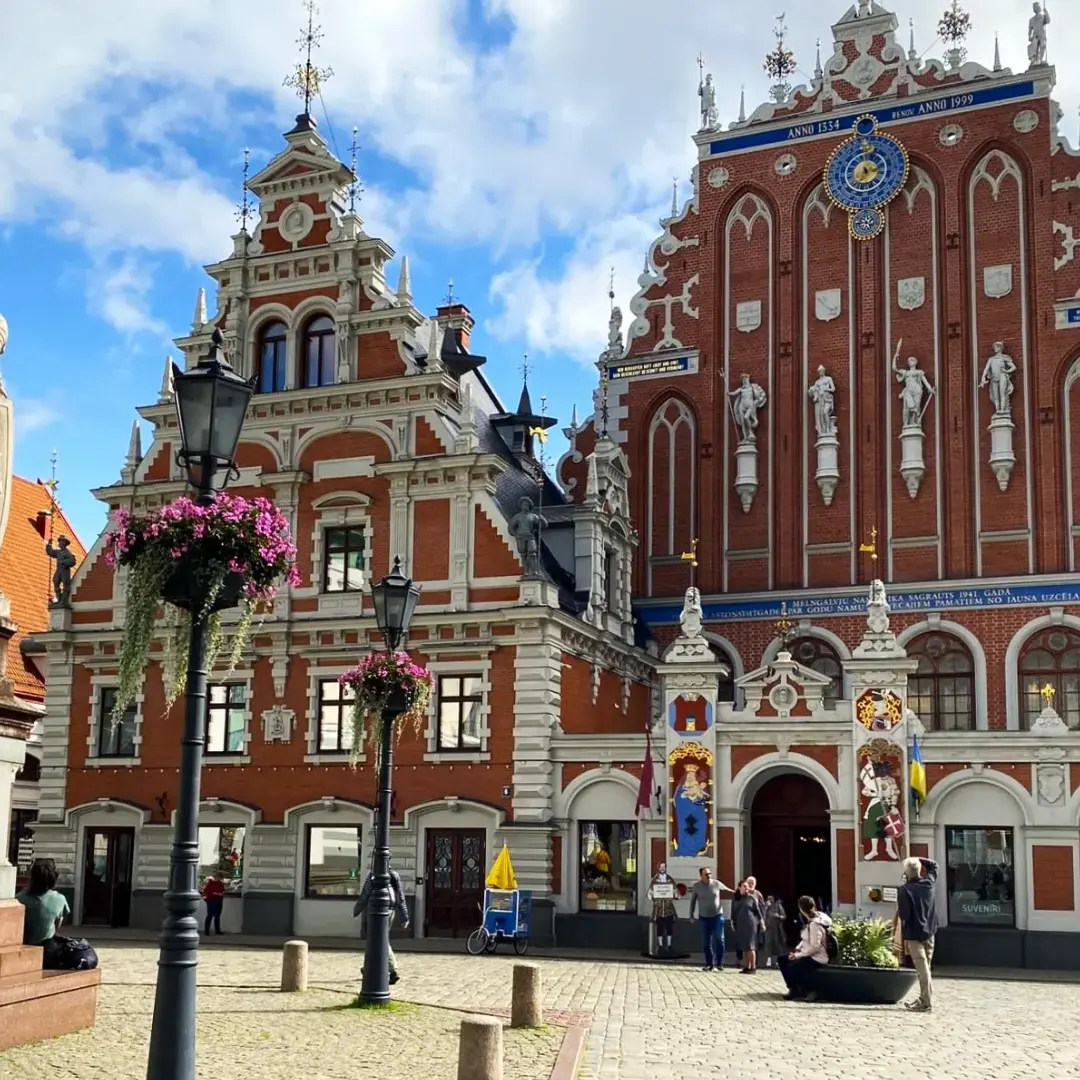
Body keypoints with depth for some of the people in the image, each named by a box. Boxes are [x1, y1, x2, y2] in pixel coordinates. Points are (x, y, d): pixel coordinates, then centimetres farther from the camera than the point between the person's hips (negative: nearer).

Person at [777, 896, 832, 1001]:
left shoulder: (815, 924, -24)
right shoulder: (810, 922, 8)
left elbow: (814, 947, -27)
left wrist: (798, 955, -19)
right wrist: (797, 949, 0)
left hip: (817, 958, -10)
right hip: (809, 955, 10)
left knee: (791, 968, -21)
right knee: (783, 960, 8)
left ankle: (810, 992, -5)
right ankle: (794, 989, 15)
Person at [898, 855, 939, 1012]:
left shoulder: (905, 890, -14)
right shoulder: (930, 882, 1)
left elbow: (904, 915, -15)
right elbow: (933, 864, 21)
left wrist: (905, 936, -3)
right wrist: (918, 860, 12)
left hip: (914, 933, -6)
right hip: (929, 931, 6)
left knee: (922, 968, -7)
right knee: (926, 966, 15)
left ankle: (926, 1002, -7)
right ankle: (924, 998, 19)